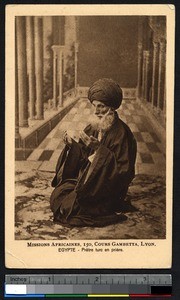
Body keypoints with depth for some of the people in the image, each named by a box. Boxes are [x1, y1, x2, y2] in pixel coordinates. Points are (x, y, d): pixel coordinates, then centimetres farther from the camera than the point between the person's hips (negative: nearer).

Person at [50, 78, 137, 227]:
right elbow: (84, 156, 9)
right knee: (57, 195, -5)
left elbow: (123, 170, -24)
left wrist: (98, 148, -30)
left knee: (67, 206, -15)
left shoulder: (121, 133, -20)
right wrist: (72, 145, -11)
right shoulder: (93, 127, 3)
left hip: (107, 189, -7)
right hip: (86, 179, 7)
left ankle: (108, 209, 3)